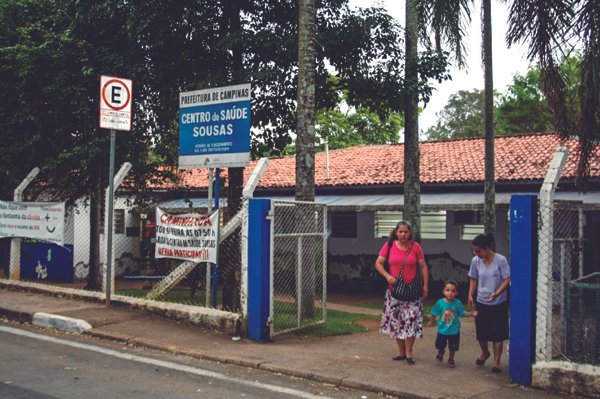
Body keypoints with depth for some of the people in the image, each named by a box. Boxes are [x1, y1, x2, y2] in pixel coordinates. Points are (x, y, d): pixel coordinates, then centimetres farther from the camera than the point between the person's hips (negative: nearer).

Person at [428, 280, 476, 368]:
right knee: (440, 345, 13)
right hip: (442, 329, 0)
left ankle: (451, 359, 38)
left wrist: (472, 313, -8)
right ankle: (441, 353, 48)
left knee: (452, 347, 12)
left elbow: (462, 313, 1)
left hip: (454, 330, 0)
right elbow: (434, 313, -1)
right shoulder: (440, 303, -14)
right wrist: (431, 322, 9)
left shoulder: (457, 303, -12)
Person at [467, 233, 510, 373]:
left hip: (498, 304, -3)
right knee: (481, 331, 11)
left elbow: (506, 280, -14)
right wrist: (470, 295, -3)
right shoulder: (475, 261, -4)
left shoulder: (500, 260, -16)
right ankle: (485, 352, 39)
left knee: (497, 333, 0)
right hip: (481, 302, 4)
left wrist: (496, 294, -28)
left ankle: (496, 361, 12)